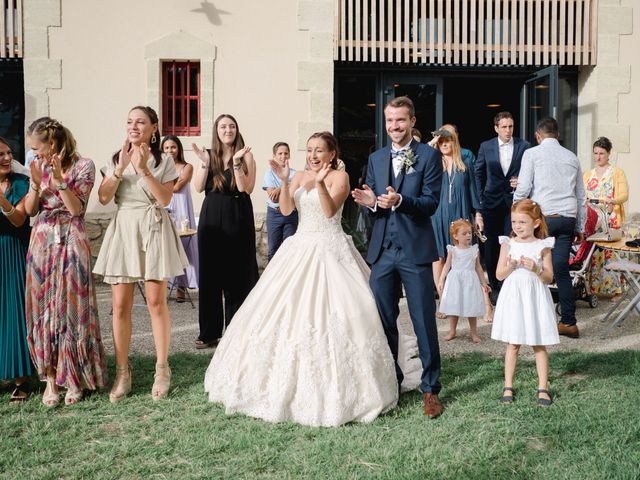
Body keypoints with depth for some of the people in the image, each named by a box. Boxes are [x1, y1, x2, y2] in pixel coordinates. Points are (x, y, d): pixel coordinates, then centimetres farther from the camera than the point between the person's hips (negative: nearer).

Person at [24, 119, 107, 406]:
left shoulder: (83, 166, -5)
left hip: (70, 241, -4)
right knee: (42, 307, 2)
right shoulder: (39, 166, 9)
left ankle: (73, 377, 9)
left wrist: (59, 180, -19)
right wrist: (36, 183, -9)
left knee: (70, 307, -2)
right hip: (41, 242, 5)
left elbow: (77, 209, -11)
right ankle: (50, 378, 10)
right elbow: (30, 211, 6)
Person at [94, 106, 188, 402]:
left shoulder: (164, 161, 4)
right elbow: (103, 197, 0)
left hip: (154, 230, -2)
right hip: (123, 229, 2)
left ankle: (162, 369, 10)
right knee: (120, 304, -1)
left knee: (156, 302, -2)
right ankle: (122, 373, 9)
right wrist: (121, 168, -11)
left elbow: (164, 198, -7)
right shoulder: (115, 159, 11)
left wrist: (143, 168, -13)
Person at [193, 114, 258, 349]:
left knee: (236, 276, 1)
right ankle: (209, 332, 13)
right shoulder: (208, 155, 8)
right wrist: (204, 162, -12)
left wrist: (236, 161, -19)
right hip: (211, 219, 3)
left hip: (237, 220, -2)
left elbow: (246, 188, -11)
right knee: (209, 276, 4)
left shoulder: (246, 156, 1)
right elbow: (199, 188, -1)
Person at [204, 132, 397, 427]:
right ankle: (288, 381, 14)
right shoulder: (300, 177, 13)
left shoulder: (340, 177, -2)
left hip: (330, 250, -6)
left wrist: (320, 182, -30)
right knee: (286, 311, 2)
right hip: (300, 249, 6)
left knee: (328, 313, -11)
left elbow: (330, 210, -17)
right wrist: (283, 181, -11)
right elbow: (285, 209, 2)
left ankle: (335, 386, 0)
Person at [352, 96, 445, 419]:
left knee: (424, 322, 1)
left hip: (415, 250, -5)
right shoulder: (375, 159, 12)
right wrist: (370, 203, -9)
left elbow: (431, 203, -10)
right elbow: (372, 204, 14)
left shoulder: (429, 156, -2)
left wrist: (399, 201, -26)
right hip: (382, 250, 5)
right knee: (383, 320, 12)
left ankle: (431, 388, 13)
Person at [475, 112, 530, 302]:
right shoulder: (486, 147, 5)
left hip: (514, 201, -1)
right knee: (491, 246, 6)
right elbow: (478, 174, 9)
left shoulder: (524, 146, 2)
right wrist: (479, 199, 4)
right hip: (491, 201, 2)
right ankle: (494, 286, 17)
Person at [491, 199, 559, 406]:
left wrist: (536, 269, -21)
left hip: (535, 298, -1)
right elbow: (499, 274, 2)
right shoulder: (508, 244, 1)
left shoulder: (542, 246, -2)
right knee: (512, 344, 7)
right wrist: (510, 267, -18)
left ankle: (543, 388, 14)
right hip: (513, 297, 1)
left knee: (539, 345, 5)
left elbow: (549, 278, -3)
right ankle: (508, 386, 16)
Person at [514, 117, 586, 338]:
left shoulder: (532, 154, 2)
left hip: (542, 216, -4)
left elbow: (522, 189, -5)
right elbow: (581, 196, 19)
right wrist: (580, 228, 24)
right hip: (567, 219, 5)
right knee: (561, 269, 6)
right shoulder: (572, 157, 17)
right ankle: (568, 322, 7)